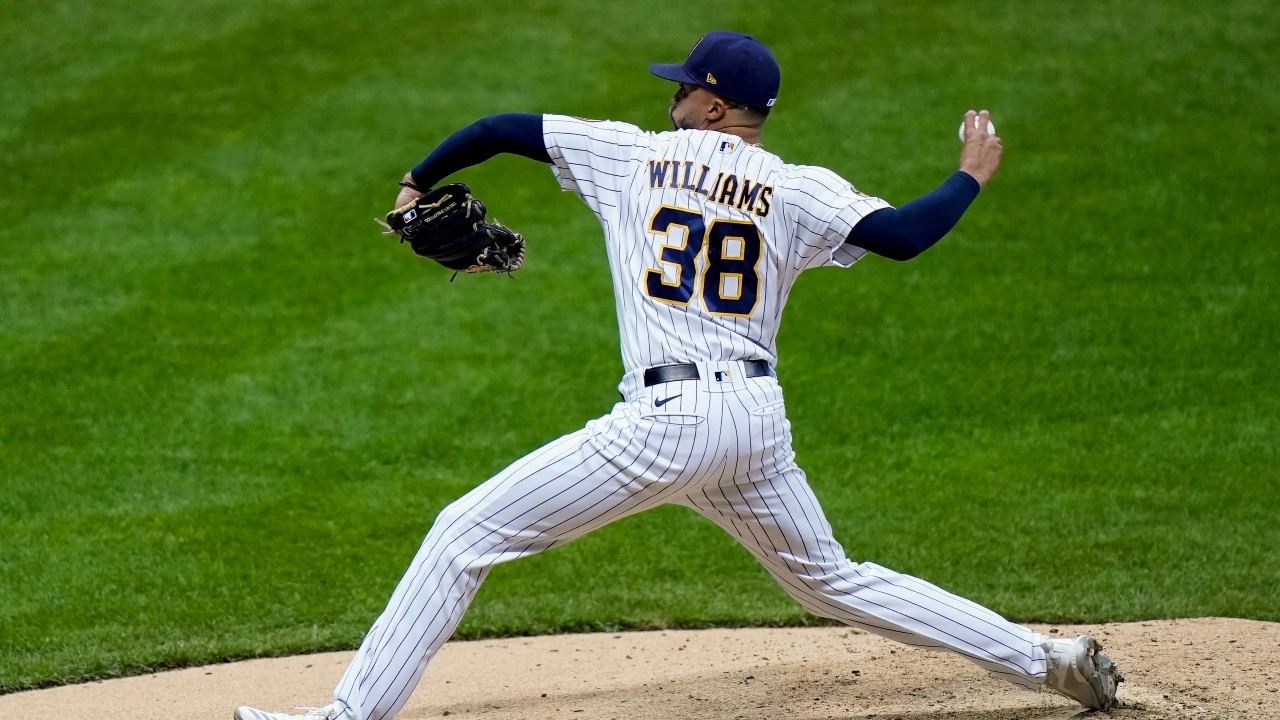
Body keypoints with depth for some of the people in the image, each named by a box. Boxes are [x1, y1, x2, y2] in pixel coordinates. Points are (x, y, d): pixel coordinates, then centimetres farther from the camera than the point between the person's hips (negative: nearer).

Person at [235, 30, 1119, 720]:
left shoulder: (631, 154, 7)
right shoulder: (797, 190, 7)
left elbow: (498, 129, 12)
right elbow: (903, 234, -6)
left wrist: (420, 182, 29)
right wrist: (973, 176, 13)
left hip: (667, 420, -5)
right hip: (760, 421, 5)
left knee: (462, 538, -1)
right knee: (832, 581, 24)